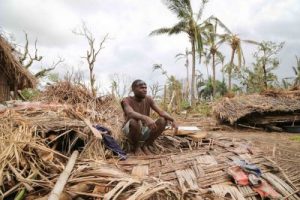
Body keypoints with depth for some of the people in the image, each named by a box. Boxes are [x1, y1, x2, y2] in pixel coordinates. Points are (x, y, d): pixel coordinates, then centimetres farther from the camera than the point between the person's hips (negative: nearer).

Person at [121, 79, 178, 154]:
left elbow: (161, 112, -10)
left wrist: (172, 120, -29)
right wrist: (146, 118, -52)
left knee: (163, 120, -18)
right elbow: (130, 113, -34)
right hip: (130, 131, -4)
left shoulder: (148, 99, 0)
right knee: (134, 121, -37)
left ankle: (146, 144, -1)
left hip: (145, 131, 4)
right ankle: (136, 146, -8)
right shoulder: (126, 100, -13)